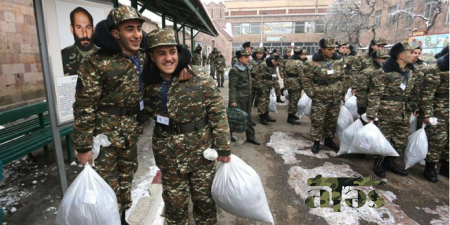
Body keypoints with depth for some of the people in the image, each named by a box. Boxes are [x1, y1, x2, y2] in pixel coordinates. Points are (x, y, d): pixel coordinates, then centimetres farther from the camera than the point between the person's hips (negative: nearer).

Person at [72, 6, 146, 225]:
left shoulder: (141, 57, 3)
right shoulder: (96, 63, -17)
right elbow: (84, 108, -17)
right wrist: (83, 147, -16)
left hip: (130, 132, 6)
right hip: (104, 133, -6)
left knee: (126, 179, 21)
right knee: (107, 186, 6)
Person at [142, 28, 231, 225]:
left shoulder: (199, 77, -14)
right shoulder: (150, 83, -4)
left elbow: (218, 113, -11)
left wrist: (223, 147, -9)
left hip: (201, 148, -2)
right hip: (168, 152, 2)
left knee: (204, 197, 16)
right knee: (174, 201, 17)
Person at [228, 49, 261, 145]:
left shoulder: (247, 68, 11)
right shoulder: (235, 70, -16)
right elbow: (232, 87, -19)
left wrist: (249, 95, 17)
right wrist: (232, 100, -23)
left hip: (247, 98, 8)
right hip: (238, 98, -8)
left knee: (248, 117, 13)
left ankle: (250, 137, 22)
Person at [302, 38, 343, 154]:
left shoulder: (338, 61, 3)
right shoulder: (313, 63, -12)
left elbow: (343, 78, 12)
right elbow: (306, 80, -7)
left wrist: (343, 92, 11)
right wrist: (312, 94, -9)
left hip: (336, 98, 5)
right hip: (320, 99, -4)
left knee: (332, 120, 15)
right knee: (317, 121, 0)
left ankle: (329, 139, 32)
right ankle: (316, 142, 15)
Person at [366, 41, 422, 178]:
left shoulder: (412, 72, 8)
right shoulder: (386, 72, -15)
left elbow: (414, 92, 19)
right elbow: (375, 94, -17)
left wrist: (415, 107, 11)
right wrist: (371, 115, -19)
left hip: (404, 114, 7)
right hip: (387, 112, -7)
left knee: (401, 140, 14)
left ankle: (390, 162, 32)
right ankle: (379, 163, 23)